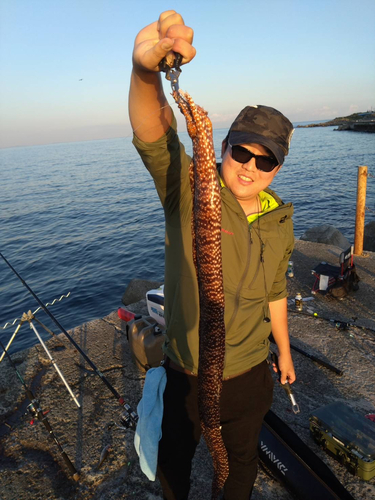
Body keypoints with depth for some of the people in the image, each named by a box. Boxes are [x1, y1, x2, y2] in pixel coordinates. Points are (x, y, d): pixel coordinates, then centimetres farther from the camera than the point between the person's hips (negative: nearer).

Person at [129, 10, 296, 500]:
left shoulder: (280, 220, -4)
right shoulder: (189, 191, -18)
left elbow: (275, 291, 8)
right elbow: (153, 138, -38)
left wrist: (284, 350, 17)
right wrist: (146, 70, -56)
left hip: (251, 374, 3)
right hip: (187, 374, -2)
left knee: (243, 457, 28)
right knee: (173, 459, 25)